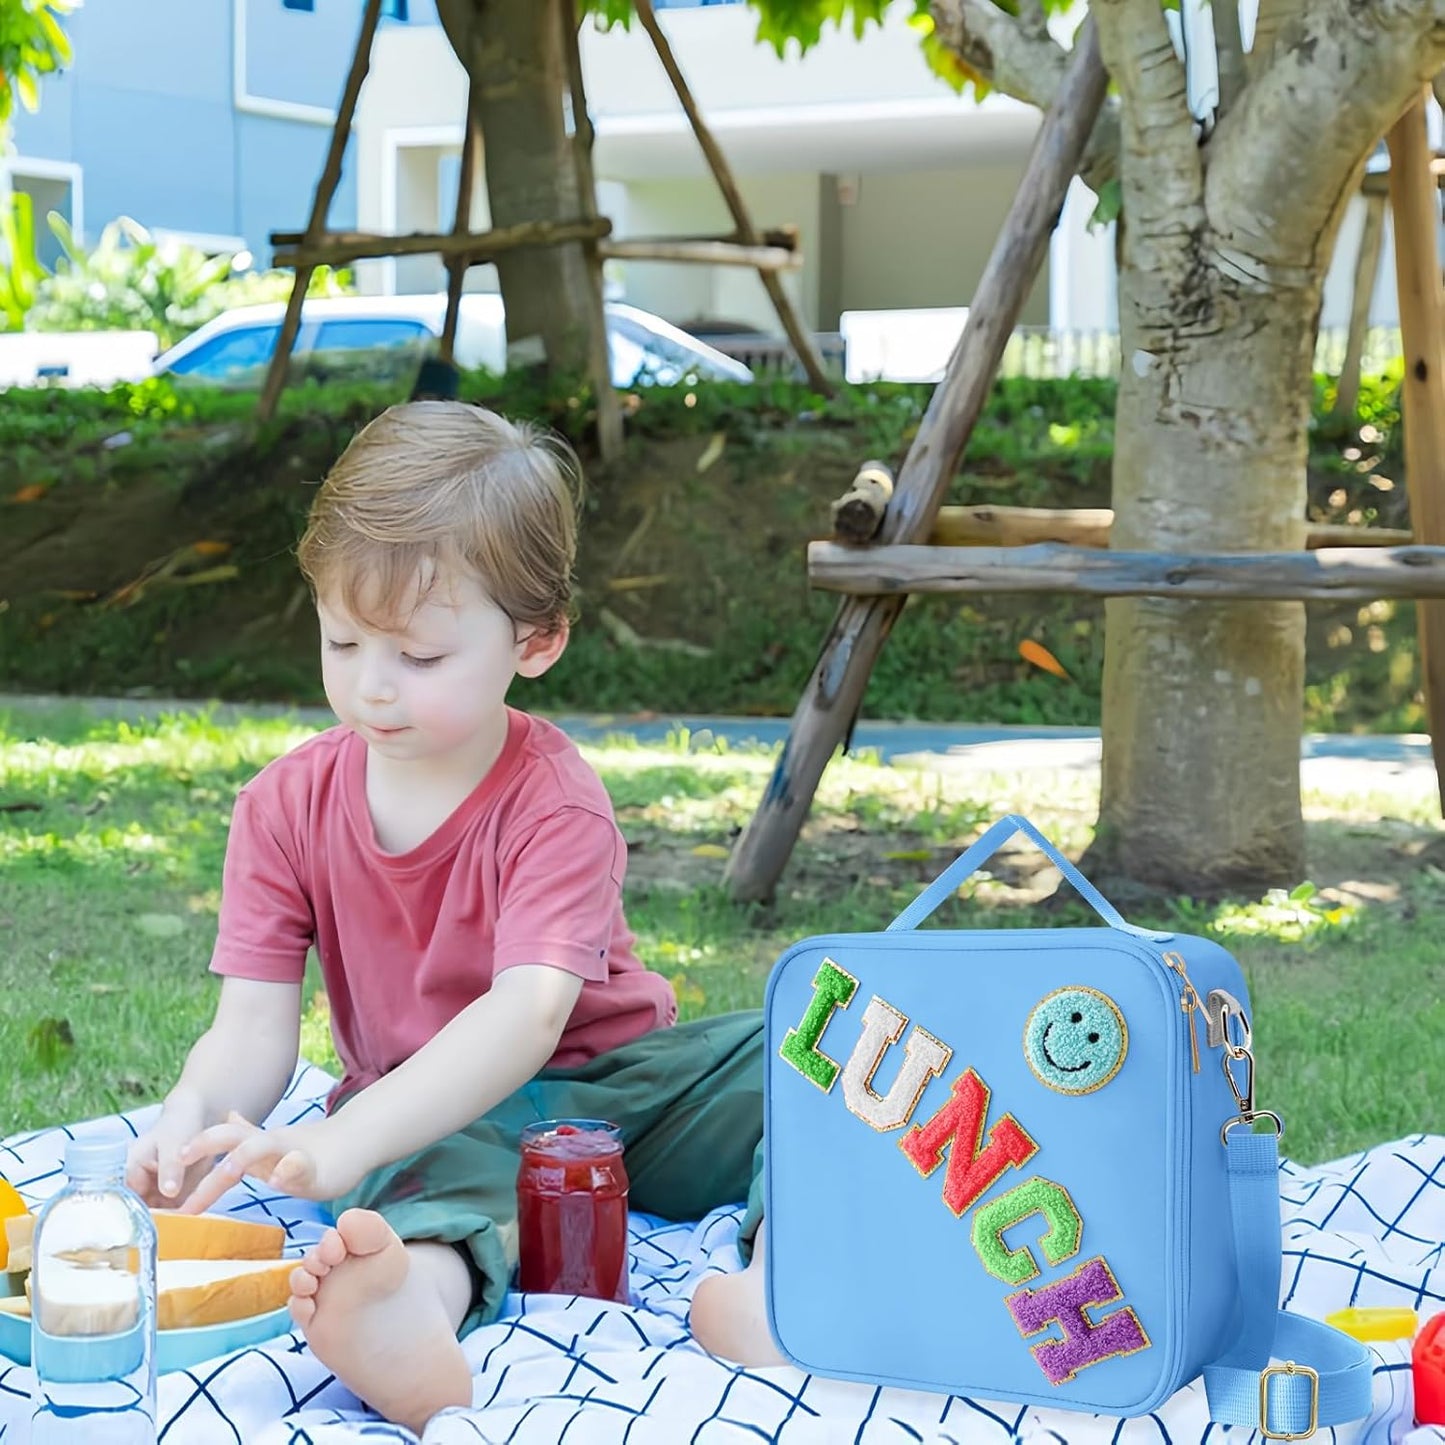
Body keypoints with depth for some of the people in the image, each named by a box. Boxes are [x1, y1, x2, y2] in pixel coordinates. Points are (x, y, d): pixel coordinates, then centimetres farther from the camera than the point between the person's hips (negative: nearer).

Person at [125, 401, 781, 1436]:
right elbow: (255, 1021, -8)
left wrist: (343, 1142, -47)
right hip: (432, 1119, 0)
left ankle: (774, 1281, -48)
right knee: (439, 1177, -38)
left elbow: (530, 1011, -32)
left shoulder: (555, 802, -17)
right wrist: (196, 1114, -34)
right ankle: (415, 1296, -71)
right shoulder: (287, 807, -3)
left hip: (610, 1078, 1)